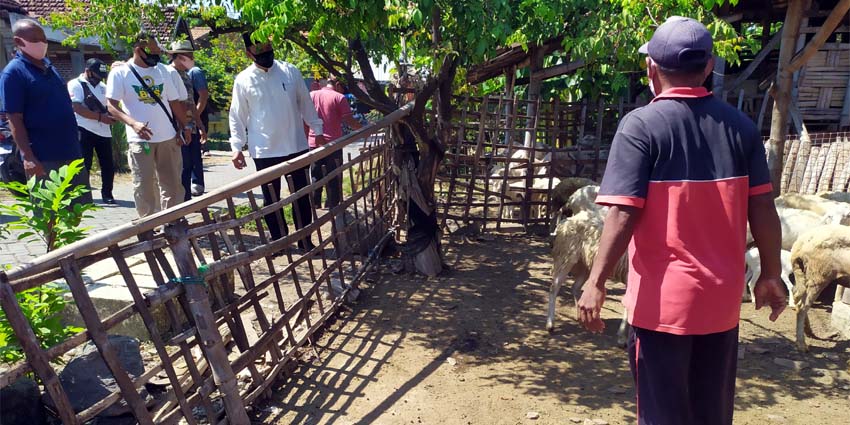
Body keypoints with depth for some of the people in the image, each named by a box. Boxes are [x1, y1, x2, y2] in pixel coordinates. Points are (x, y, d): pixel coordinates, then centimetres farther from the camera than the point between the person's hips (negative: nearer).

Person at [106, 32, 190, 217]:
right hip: (140, 140, -4)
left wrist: (184, 127, 10)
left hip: (169, 138, 4)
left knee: (172, 183, 9)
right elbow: (112, 105, -8)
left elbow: (174, 102, 15)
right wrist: (133, 123, -24)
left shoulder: (162, 70, 10)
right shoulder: (119, 73, -3)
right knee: (144, 185, -1)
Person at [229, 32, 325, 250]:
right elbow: (237, 116, 1)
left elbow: (305, 102, 9)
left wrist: (317, 129, 9)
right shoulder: (243, 80, -2)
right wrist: (236, 146, -7)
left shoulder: (290, 71, 1)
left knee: (302, 195, 9)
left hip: (296, 146, 1)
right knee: (271, 199, 9)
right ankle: (278, 241, 24)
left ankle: (305, 239, 23)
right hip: (264, 151, -1)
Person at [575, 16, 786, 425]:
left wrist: (595, 282, -11)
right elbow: (762, 208, 2)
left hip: (663, 299, -5)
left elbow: (624, 213, -18)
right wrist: (771, 275, 14)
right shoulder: (740, 125, 1)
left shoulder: (641, 124, -12)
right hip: (722, 298, 5)